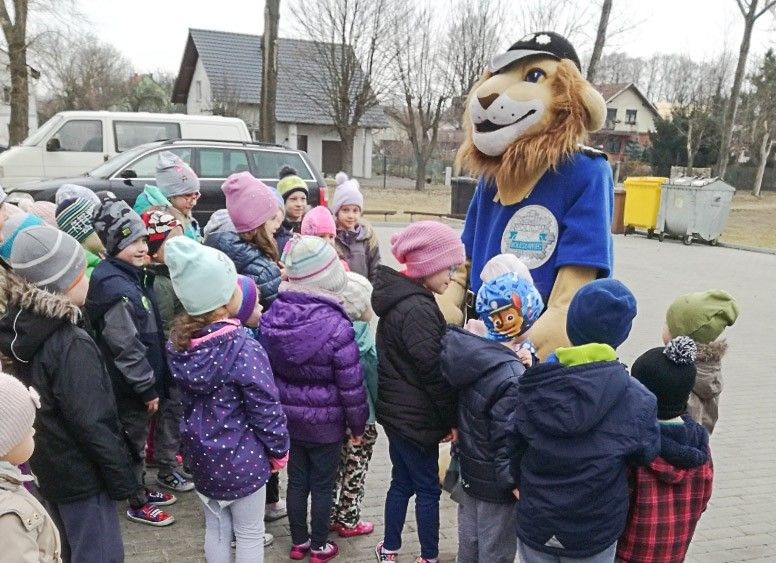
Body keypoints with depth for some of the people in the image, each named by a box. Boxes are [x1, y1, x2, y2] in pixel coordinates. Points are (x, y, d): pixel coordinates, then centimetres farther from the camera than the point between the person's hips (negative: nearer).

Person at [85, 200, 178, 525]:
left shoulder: (133, 274, 7)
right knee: (133, 441, 7)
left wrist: (152, 381, 19)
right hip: (130, 386, -9)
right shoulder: (114, 287, -25)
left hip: (140, 381, 9)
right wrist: (147, 387, -18)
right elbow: (125, 347, -25)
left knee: (138, 438, 22)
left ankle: (142, 491, 38)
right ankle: (137, 504, 23)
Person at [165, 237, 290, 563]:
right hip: (242, 458, -6)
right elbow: (266, 410, -20)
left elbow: (187, 399, 6)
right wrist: (279, 451, -4)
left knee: (215, 529, 22)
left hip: (202, 454, 6)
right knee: (250, 535, 14)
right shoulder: (244, 349, -27)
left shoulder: (178, 342, -6)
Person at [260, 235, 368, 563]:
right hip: (325, 422, -5)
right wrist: (358, 424, -4)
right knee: (322, 484, 13)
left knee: (297, 480, 19)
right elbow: (351, 385, -18)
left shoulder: (271, 317, -7)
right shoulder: (336, 326, -25)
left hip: (287, 416, 5)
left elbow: (265, 369, 4)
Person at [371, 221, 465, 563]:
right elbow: (433, 371, -21)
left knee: (402, 482, 19)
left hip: (398, 411, 9)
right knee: (428, 489, 6)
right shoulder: (418, 309, -23)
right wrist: (452, 418, -12)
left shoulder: (399, 297, 8)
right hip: (416, 416, -9)